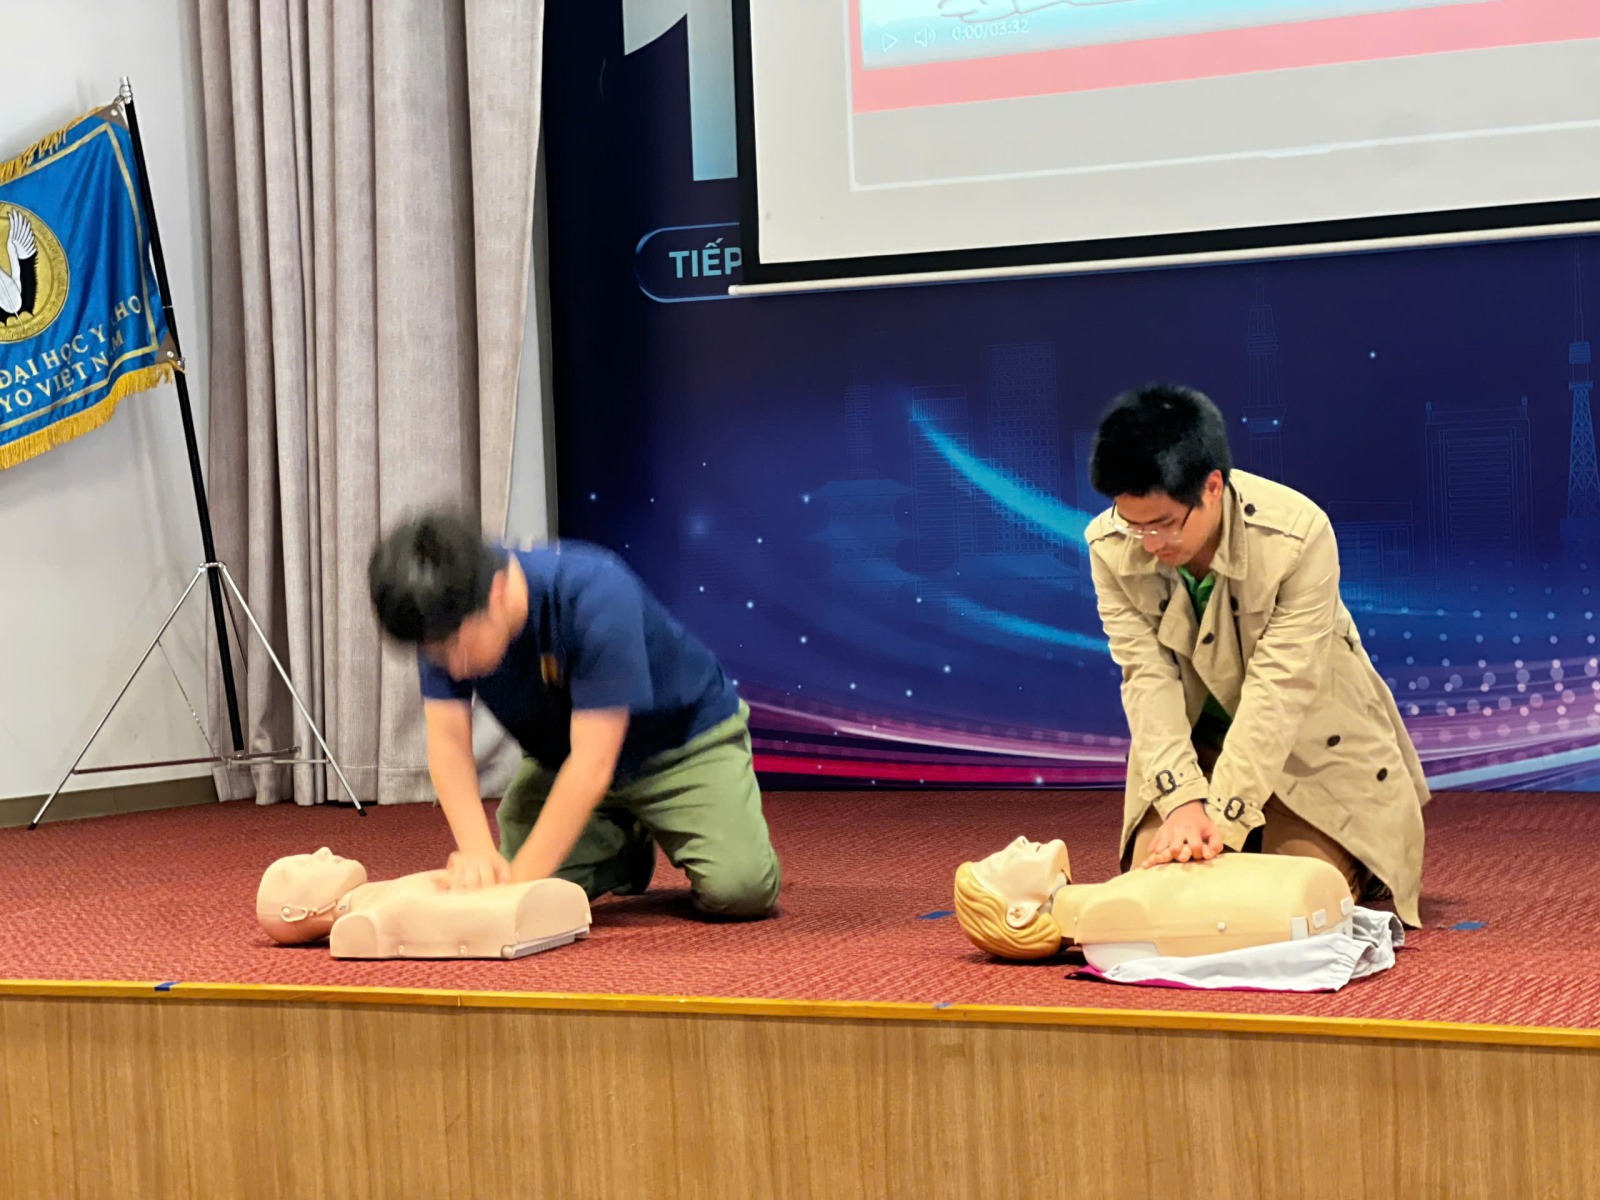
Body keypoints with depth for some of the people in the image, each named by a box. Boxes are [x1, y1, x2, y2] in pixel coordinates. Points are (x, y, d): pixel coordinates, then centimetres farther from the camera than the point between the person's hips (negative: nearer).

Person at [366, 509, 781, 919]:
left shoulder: (596, 595, -38)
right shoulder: (444, 620, -22)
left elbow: (592, 764, -37)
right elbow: (448, 739, -21)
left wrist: (522, 878, -37)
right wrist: (477, 853, -36)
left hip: (684, 741, -5)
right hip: (557, 759, 5)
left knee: (738, 888, -24)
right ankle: (625, 845, 17)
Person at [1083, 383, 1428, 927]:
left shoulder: (1298, 535, -30)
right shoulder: (1109, 546, -19)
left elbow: (1278, 689, -30)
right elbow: (1148, 677, -21)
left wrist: (1221, 817, -34)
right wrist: (1182, 801, -33)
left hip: (1308, 742, -3)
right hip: (1193, 743, 3)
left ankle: (1360, 865, 23)